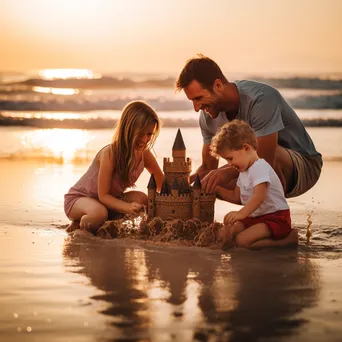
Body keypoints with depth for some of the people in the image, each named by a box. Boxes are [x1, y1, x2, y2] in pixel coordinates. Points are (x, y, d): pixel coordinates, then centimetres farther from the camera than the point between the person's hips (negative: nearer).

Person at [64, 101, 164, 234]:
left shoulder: (144, 154, -9)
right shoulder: (109, 154, -28)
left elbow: (163, 185, 0)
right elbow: (103, 195, -25)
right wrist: (127, 206, -42)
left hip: (109, 200, 7)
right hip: (78, 199, -7)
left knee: (141, 198, -21)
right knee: (99, 213, -41)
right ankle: (78, 225, -9)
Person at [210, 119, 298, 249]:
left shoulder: (260, 167, -18)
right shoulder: (244, 171, 16)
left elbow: (259, 196, -32)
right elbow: (236, 197, 22)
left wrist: (242, 213, -45)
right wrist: (216, 188, 11)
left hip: (275, 218, -10)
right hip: (255, 217, 10)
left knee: (242, 241, -29)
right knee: (224, 234, -3)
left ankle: (288, 238, -16)